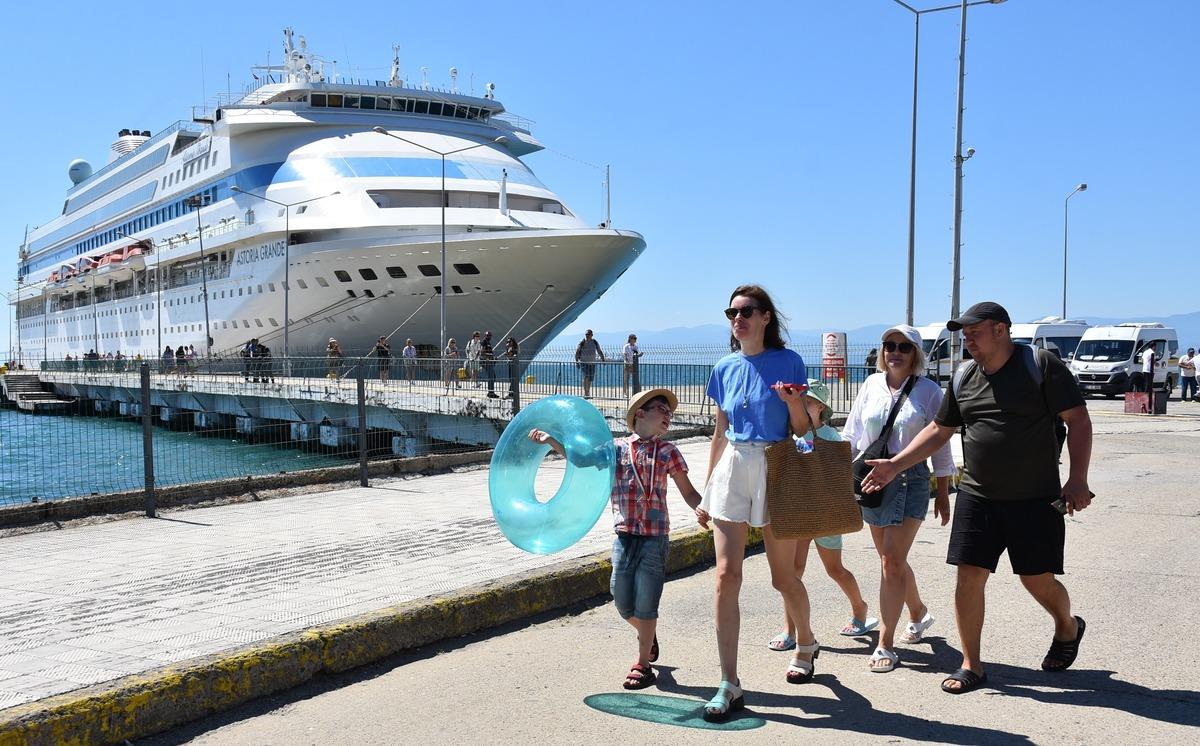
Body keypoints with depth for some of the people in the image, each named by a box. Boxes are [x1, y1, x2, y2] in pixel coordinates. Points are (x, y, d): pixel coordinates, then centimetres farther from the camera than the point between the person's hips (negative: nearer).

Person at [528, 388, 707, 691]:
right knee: (623, 603, 9)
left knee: (645, 603, 0)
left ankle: (642, 664, 16)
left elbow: (688, 491, 4)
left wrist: (700, 509, -16)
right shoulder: (616, 447, 6)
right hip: (624, 536, 2)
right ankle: (647, 635, 40)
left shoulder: (667, 452, 2)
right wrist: (550, 440, 0)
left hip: (654, 538, -2)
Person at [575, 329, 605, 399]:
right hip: (584, 362, -4)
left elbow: (599, 352, 13)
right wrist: (576, 362, -8)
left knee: (590, 379, 9)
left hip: (592, 363, 4)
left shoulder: (595, 343, 4)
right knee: (586, 377, -18)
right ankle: (585, 394, -20)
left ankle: (588, 394, 22)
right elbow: (577, 352, -2)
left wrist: (603, 359, 3)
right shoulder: (582, 342, -6)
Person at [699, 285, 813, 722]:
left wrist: (793, 403, -22)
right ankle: (730, 685, -1)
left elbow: (802, 430, -1)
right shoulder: (725, 369, 8)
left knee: (783, 576, 9)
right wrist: (707, 489, 16)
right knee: (726, 576, -6)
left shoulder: (788, 362, -4)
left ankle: (806, 644, 40)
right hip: (732, 469, 3)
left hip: (776, 470, -3)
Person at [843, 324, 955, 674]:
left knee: (892, 561, -11)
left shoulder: (928, 390, -2)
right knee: (892, 559, 14)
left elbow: (939, 445, 3)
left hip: (910, 480, -4)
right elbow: (851, 434, 11)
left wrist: (943, 493, 4)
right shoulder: (872, 385, 6)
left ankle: (885, 644, -4)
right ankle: (919, 613, 41)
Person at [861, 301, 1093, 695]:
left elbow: (1078, 420, -8)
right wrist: (894, 465, 7)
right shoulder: (964, 377, 9)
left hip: (1035, 499, -4)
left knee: (1038, 580, 4)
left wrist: (1078, 478, -16)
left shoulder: (1041, 366, -7)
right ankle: (971, 664, 11)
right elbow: (938, 430, 15)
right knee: (969, 576, -2)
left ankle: (1068, 627, 38)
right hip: (977, 496, 4)